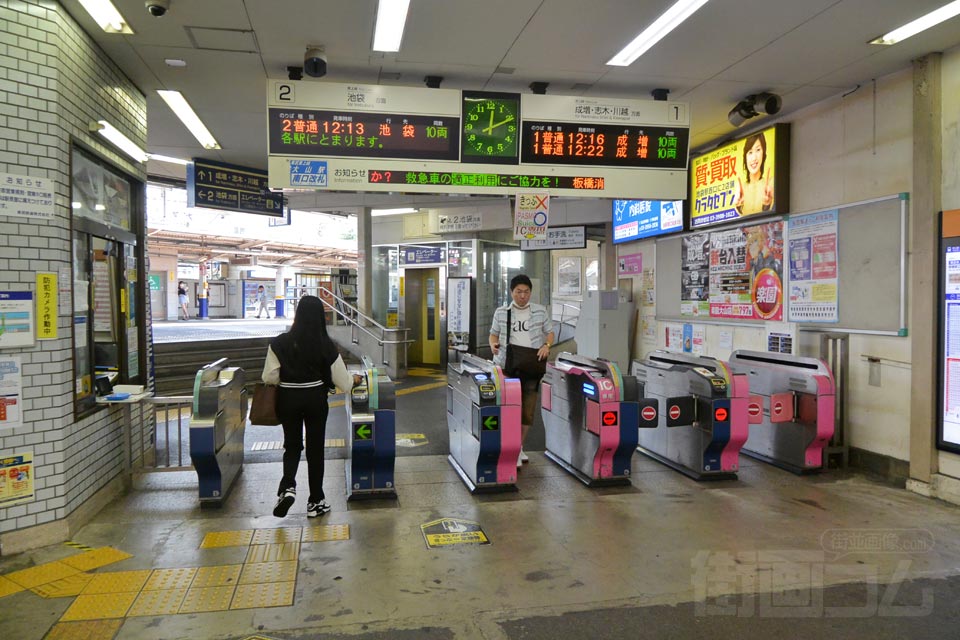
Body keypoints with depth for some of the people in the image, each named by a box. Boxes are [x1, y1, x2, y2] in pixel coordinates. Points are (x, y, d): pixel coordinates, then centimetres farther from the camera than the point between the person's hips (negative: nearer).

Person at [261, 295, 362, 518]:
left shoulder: (280, 343, -10)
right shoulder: (327, 346, -10)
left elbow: (269, 377, -10)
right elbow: (343, 382, -5)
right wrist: (355, 379, 16)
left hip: (288, 399, 1)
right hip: (315, 399, 0)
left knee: (292, 445, 18)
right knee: (315, 448, 11)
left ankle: (287, 487, -5)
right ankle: (316, 501, 18)